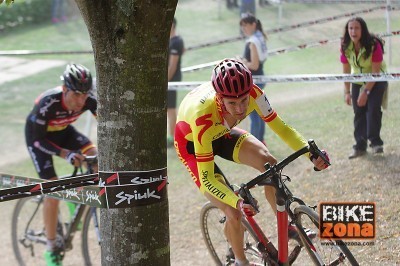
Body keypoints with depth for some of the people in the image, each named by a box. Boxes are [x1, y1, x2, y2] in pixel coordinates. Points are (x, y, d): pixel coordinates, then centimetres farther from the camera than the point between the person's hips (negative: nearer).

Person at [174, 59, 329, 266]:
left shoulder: (253, 94, -31)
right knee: (234, 214, -13)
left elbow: (281, 128, -19)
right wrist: (237, 202, -54)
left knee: (269, 163, -20)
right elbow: (207, 179, -39)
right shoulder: (204, 115, -43)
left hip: (220, 133, 5)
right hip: (191, 142, -4)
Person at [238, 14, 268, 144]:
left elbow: (254, 65, -23)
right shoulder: (260, 38, 9)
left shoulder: (252, 42, -20)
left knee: (253, 114, -5)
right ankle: (260, 140, 31)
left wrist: (242, 63, -9)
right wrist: (244, 61, 7)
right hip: (259, 79, 10)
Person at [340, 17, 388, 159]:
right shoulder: (345, 47, -17)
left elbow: (375, 72, -24)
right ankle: (360, 146, 7)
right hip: (358, 81, 4)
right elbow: (346, 70, -8)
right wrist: (347, 92, -9)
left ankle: (375, 142, -7)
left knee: (373, 109, -17)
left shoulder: (374, 45, -28)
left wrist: (366, 91, -24)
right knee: (358, 112, 1)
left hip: (376, 81, -4)